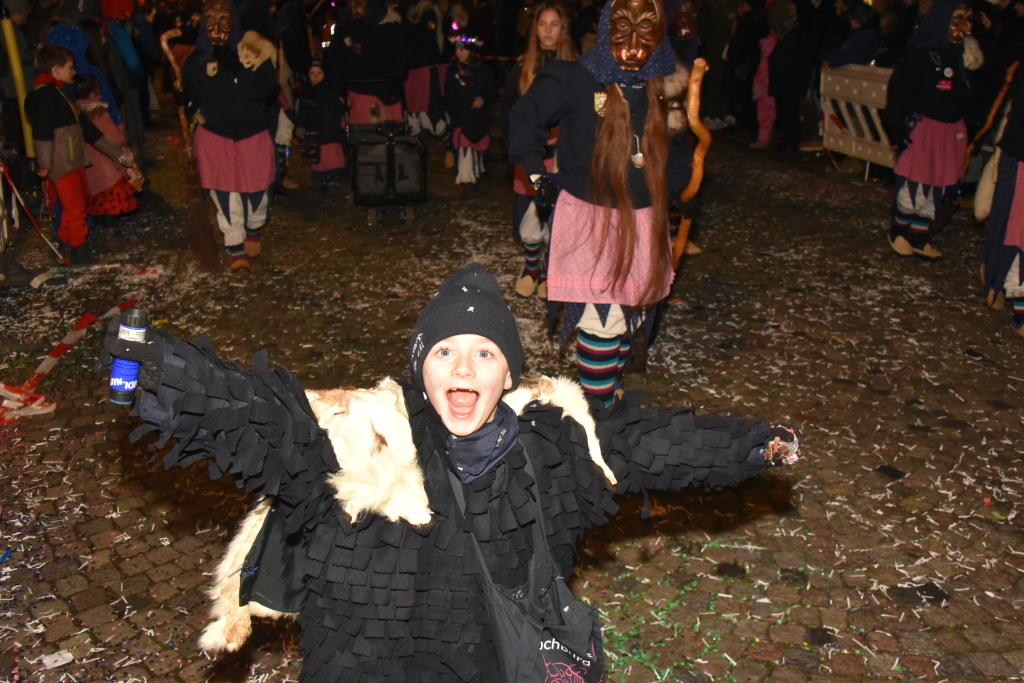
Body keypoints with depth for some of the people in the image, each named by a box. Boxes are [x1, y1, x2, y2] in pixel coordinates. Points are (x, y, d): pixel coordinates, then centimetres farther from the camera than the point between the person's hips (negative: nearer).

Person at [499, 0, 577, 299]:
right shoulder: (522, 66, 6)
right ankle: (531, 266, 27)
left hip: (561, 155, -1)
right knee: (529, 222, 0)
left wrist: (562, 135, -14)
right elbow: (507, 110, 7)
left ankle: (548, 272, 23)